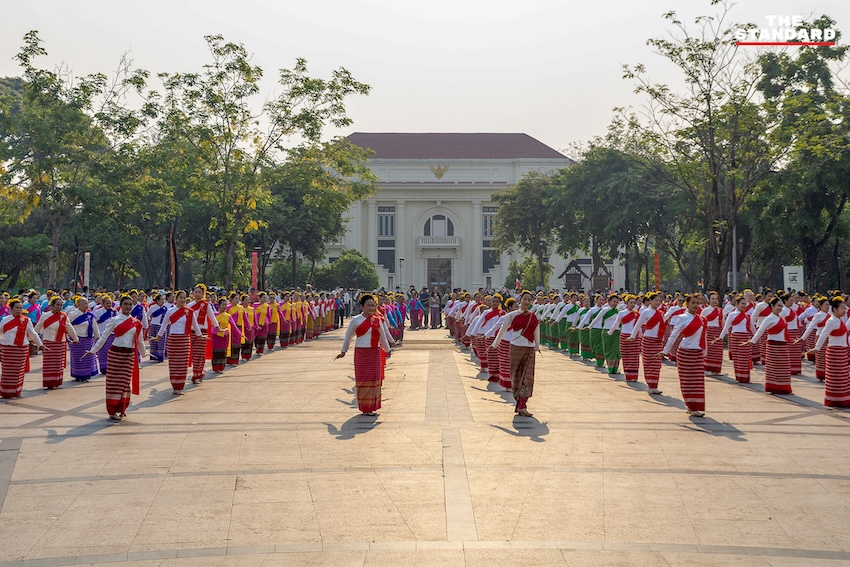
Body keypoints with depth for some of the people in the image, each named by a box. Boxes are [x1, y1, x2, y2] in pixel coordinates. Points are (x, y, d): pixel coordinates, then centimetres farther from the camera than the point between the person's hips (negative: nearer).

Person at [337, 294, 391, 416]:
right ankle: (365, 408, 9)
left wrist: (387, 349, 27)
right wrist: (343, 351, 12)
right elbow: (348, 336, 8)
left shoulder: (378, 320, 7)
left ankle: (371, 407, 16)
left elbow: (382, 337, 19)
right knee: (363, 379, 0)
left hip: (375, 352, 3)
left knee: (374, 379, 5)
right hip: (361, 353, -3)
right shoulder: (356, 320, -3)